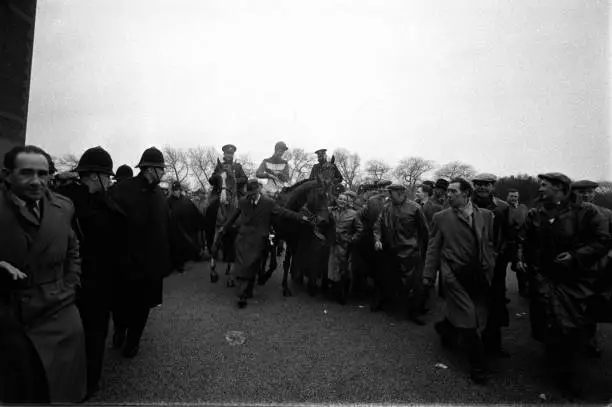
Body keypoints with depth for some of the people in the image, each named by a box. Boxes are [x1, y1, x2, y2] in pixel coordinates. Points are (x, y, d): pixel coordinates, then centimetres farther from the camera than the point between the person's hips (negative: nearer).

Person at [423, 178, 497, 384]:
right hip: (454, 275, -3)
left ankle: (447, 328, 41)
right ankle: (478, 365, 16)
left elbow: (490, 245, 10)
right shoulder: (441, 217, 0)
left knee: (478, 317, 11)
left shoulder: (486, 215, 7)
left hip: (478, 275, 3)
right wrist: (429, 275, -1)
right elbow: (433, 248, 1)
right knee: (467, 318, -3)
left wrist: (490, 271, 5)